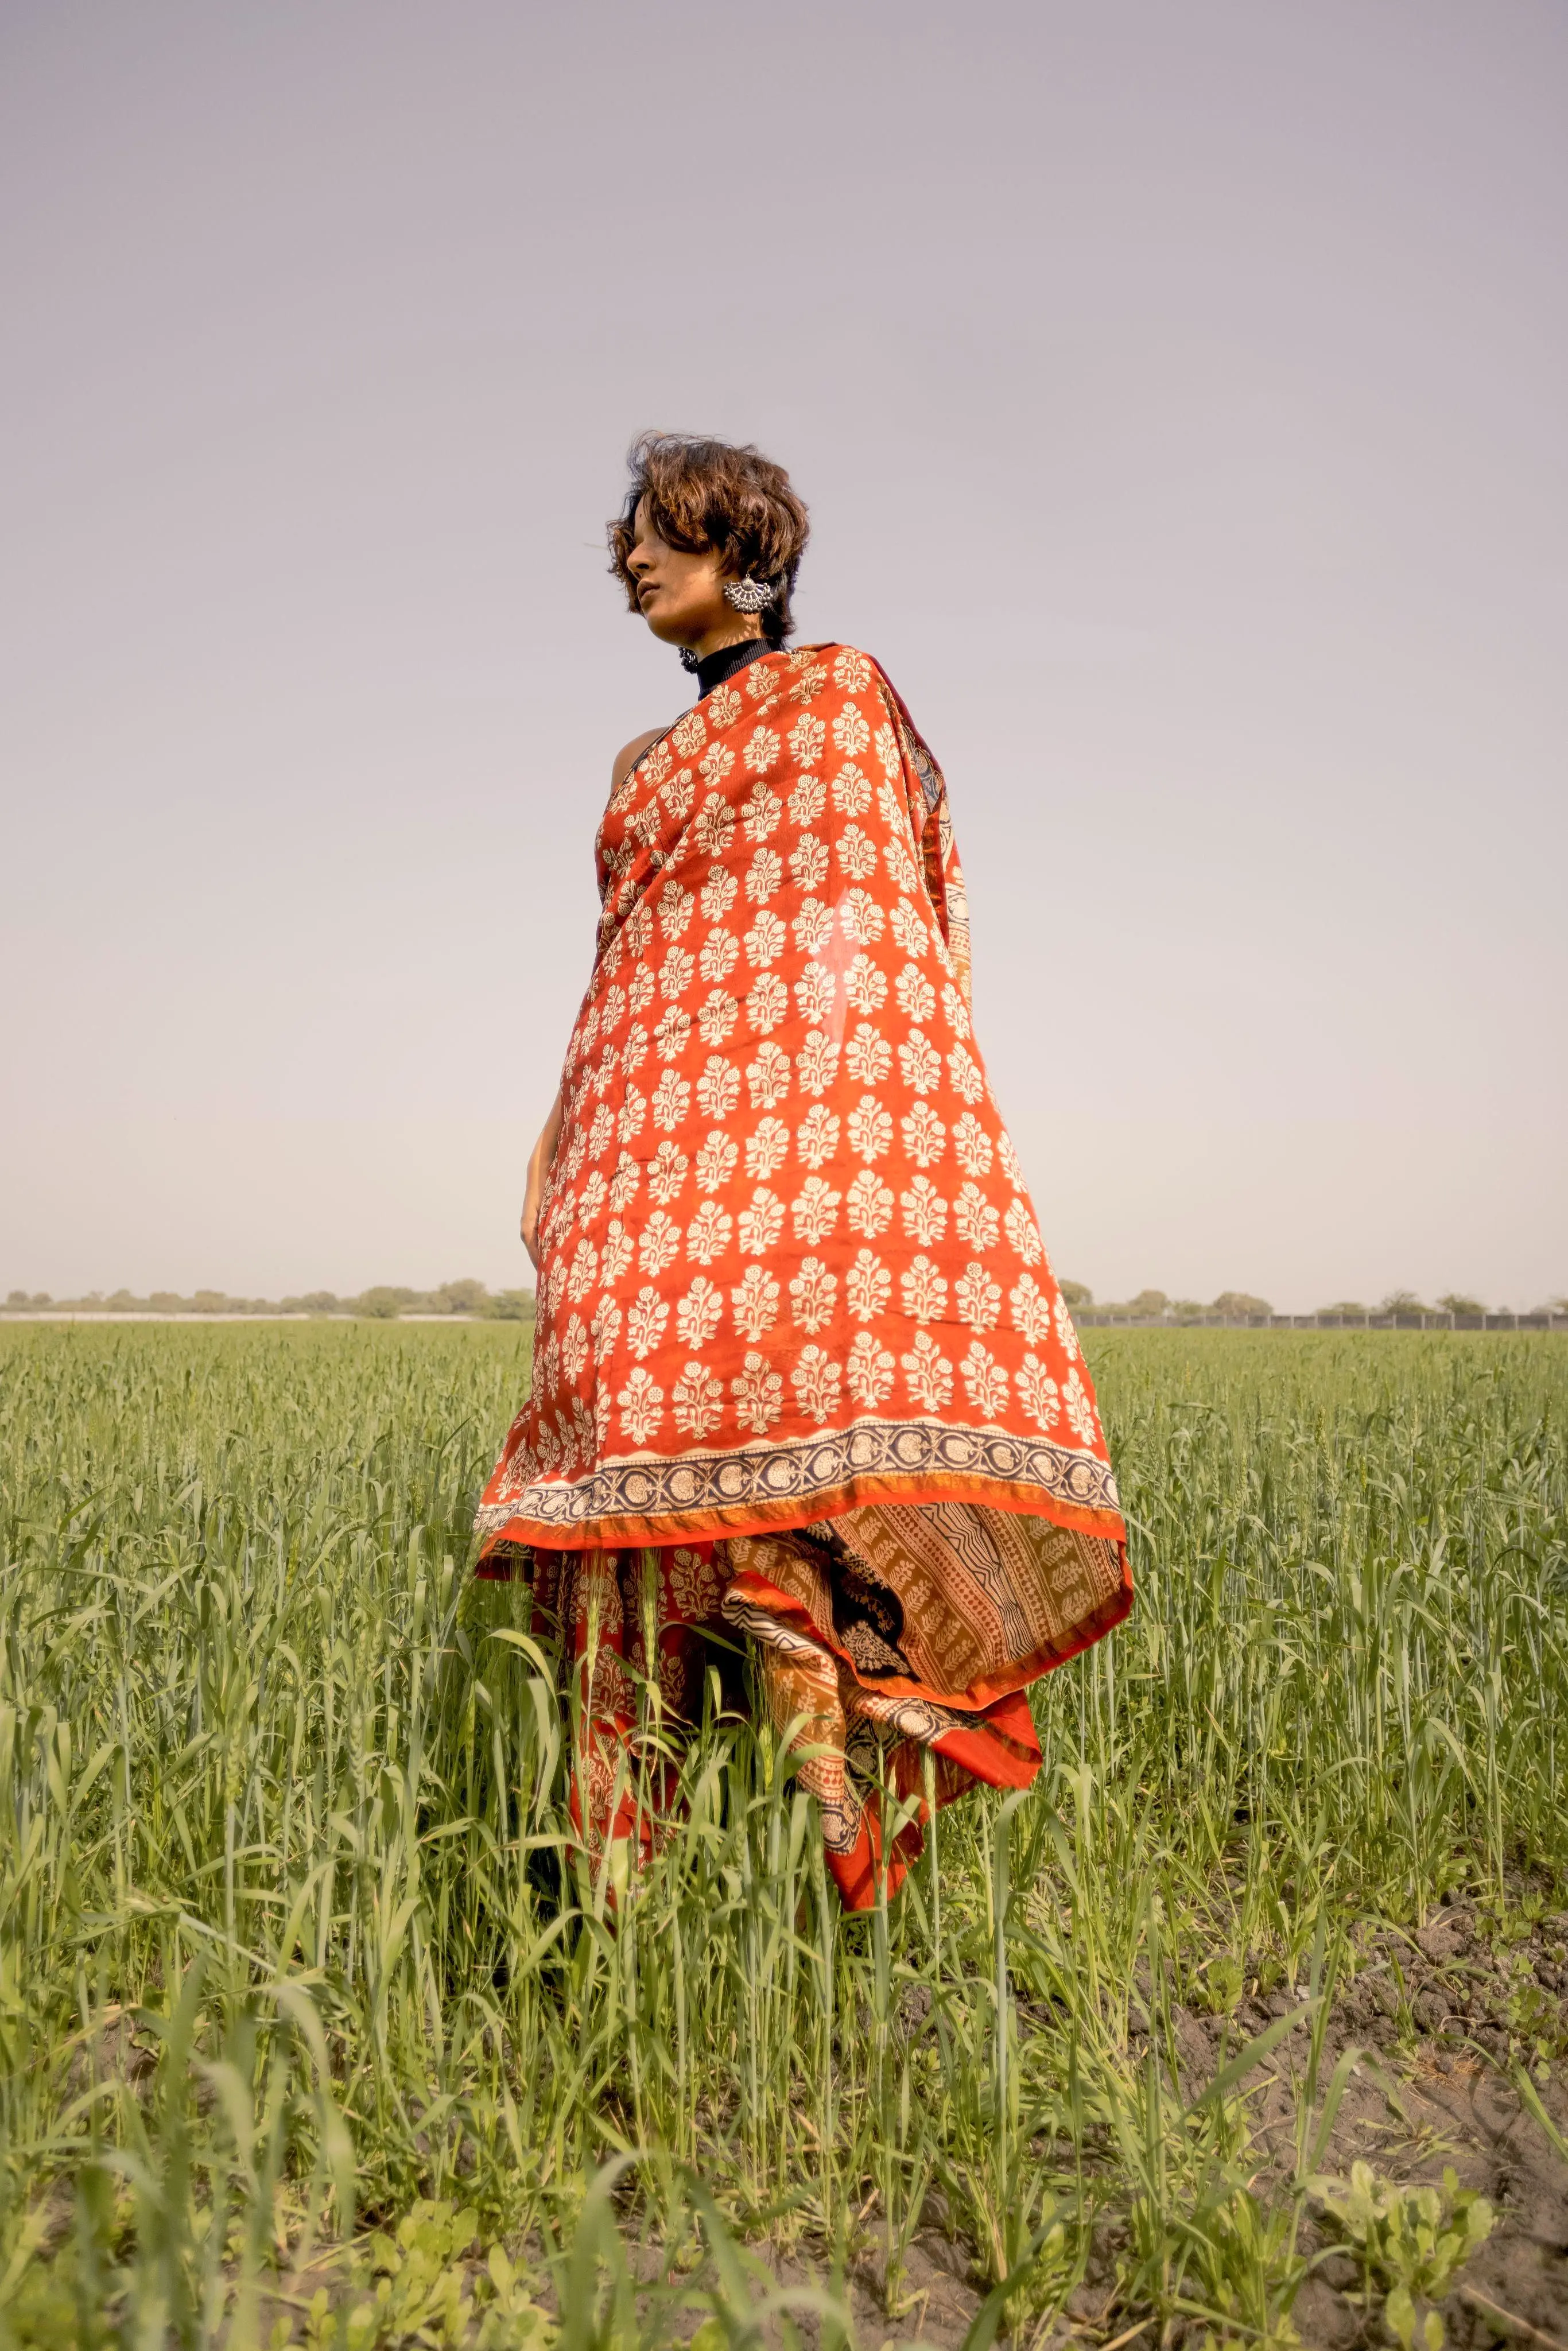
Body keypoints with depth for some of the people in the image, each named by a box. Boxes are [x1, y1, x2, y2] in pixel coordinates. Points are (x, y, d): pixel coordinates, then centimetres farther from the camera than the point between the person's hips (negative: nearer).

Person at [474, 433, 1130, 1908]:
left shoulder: (839, 693, 12)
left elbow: (875, 902, 0)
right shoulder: (643, 767, 30)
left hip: (805, 1091, -5)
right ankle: (627, 1850, -6)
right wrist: (567, 1173, 16)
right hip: (657, 1112, 5)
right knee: (652, 1419, -7)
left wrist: (869, 1108, -14)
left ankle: (836, 1779, -18)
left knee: (797, 1386, -22)